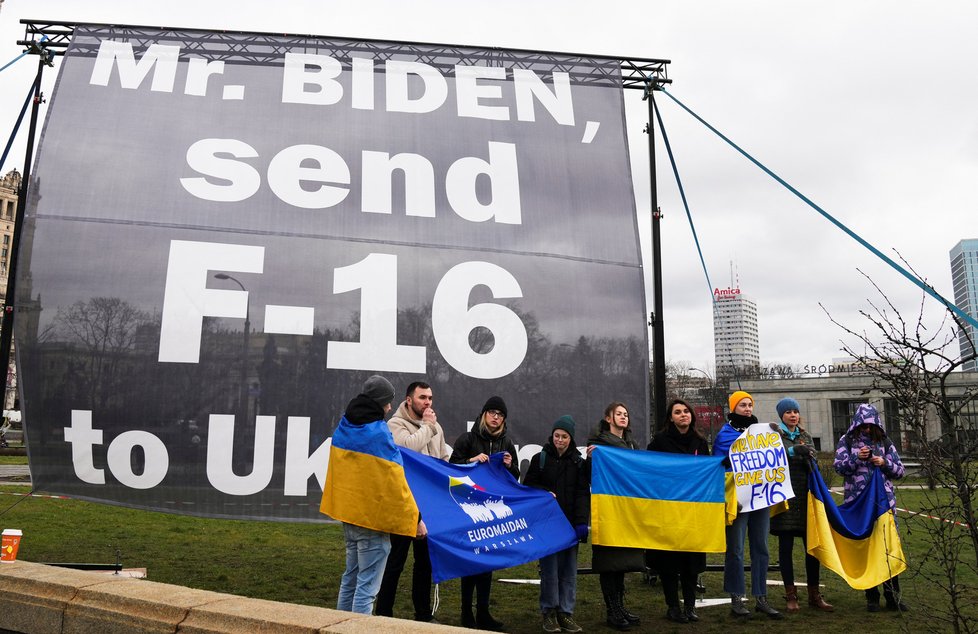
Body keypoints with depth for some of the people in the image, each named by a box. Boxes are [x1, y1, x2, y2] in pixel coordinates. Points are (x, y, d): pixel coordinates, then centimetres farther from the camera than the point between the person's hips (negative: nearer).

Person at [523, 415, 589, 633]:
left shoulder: (578, 462, 9)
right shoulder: (540, 459, 6)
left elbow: (583, 493, 3)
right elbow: (528, 486, 7)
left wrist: (581, 522, -8)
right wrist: (545, 493, -12)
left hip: (570, 523, 2)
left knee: (569, 568, 3)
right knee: (549, 567, -1)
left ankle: (566, 612, 12)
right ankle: (549, 612, 10)